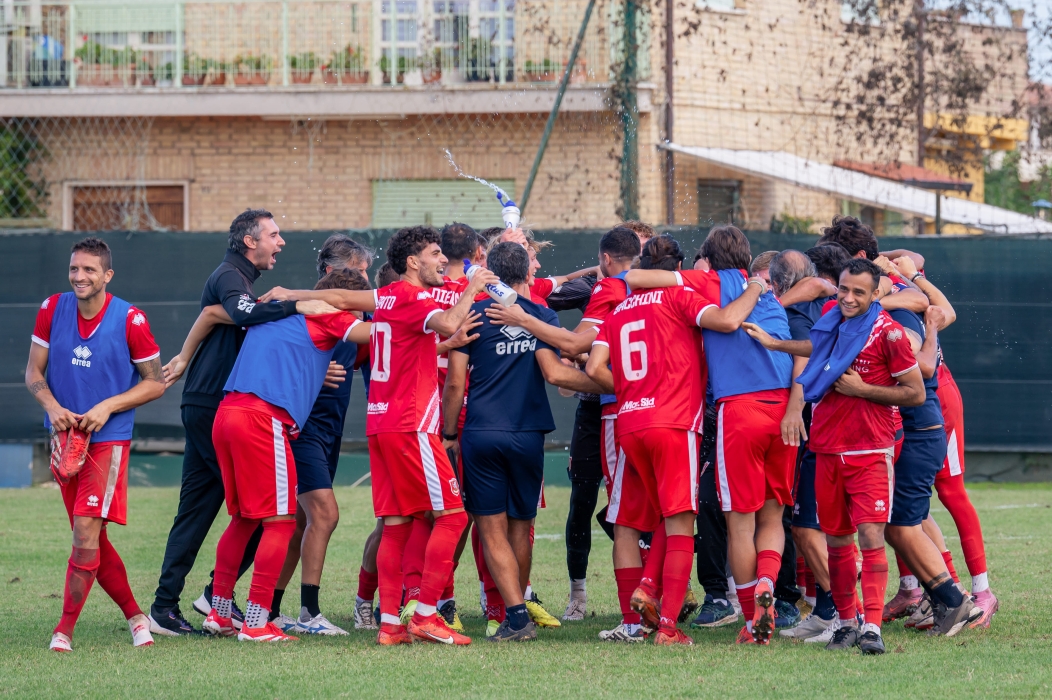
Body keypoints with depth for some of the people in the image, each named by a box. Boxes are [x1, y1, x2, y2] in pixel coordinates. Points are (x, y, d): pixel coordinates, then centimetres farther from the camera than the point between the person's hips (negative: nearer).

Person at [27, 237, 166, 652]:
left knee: (86, 532, -15)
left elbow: (155, 383, -3)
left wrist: (107, 407, -15)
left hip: (109, 438, -5)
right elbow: (34, 372, 7)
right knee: (91, 540, 9)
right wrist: (52, 406, -12)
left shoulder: (130, 320, -10)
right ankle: (134, 615, 24)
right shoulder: (52, 310, 1)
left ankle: (65, 628, -8)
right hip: (65, 439, 5)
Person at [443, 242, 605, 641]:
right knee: (521, 526, 16)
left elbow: (455, 382, 0)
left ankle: (517, 617, -12)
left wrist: (450, 435, 10)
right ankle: (517, 608, 24)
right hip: (528, 435, 1)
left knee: (493, 530, 0)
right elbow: (554, 373, -10)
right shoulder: (541, 316, 2)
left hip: (481, 433, -1)